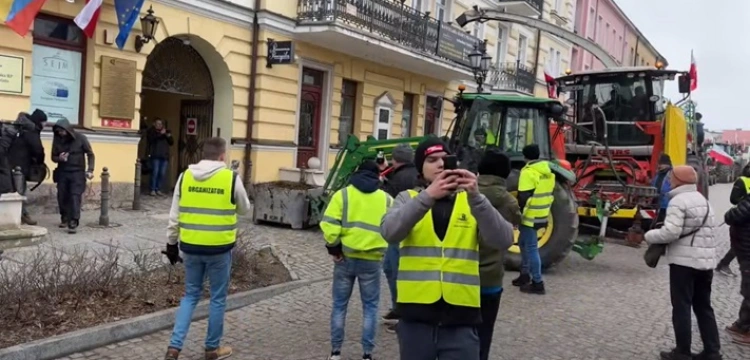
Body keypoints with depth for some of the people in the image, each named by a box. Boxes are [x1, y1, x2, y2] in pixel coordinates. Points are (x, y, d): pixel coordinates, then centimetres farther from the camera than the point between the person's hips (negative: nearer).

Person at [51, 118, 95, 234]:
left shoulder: (80, 138, -10)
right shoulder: (57, 139, -2)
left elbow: (90, 154, -3)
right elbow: (53, 157, 8)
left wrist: (90, 170, -12)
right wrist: (59, 158, -17)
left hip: (77, 172, -3)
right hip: (62, 173, 4)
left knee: (75, 196, -12)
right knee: (62, 196, 7)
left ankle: (73, 223, -14)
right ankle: (65, 218, 27)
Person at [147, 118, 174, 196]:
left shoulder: (166, 132, 19)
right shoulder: (151, 131, 8)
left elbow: (171, 143, 15)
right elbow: (151, 139, -11)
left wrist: (169, 136, -3)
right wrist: (160, 134, -16)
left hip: (165, 156, 4)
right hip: (155, 155, -4)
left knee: (162, 173, 0)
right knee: (155, 172, -10)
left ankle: (158, 189, 7)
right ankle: (153, 190, -6)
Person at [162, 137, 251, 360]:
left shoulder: (185, 176, 2)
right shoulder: (231, 178, -9)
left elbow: (174, 216, 6)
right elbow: (245, 209, 6)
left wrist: (171, 244, 15)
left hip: (191, 246, 4)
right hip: (219, 248, -3)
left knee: (191, 295, 18)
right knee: (218, 298, 12)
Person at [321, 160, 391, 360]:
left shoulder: (343, 194, 1)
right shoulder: (386, 199, 6)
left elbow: (329, 224, -10)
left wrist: (333, 246, -1)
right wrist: (381, 246, 10)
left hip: (345, 257, 0)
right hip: (371, 260, 0)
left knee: (339, 305, 13)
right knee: (370, 306, 12)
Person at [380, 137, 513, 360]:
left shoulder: (472, 201, 7)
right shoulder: (408, 198, 5)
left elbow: (503, 241, -9)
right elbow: (389, 232, -15)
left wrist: (476, 197, -22)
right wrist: (427, 196, -26)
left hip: (461, 319, 0)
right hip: (416, 316, 0)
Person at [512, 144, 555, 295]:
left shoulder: (528, 172, -18)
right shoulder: (548, 170, 10)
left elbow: (523, 197, -21)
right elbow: (550, 192, 18)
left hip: (530, 216, -9)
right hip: (542, 215, 9)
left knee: (531, 247, -3)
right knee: (524, 243, 21)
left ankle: (537, 283, 0)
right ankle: (525, 274, 29)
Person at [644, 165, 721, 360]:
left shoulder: (678, 200, -12)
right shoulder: (704, 201, 16)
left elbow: (670, 232, -20)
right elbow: (704, 231, 17)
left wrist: (650, 236, -6)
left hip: (684, 261, -8)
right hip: (706, 262, 8)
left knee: (681, 307, 0)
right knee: (704, 307, 15)